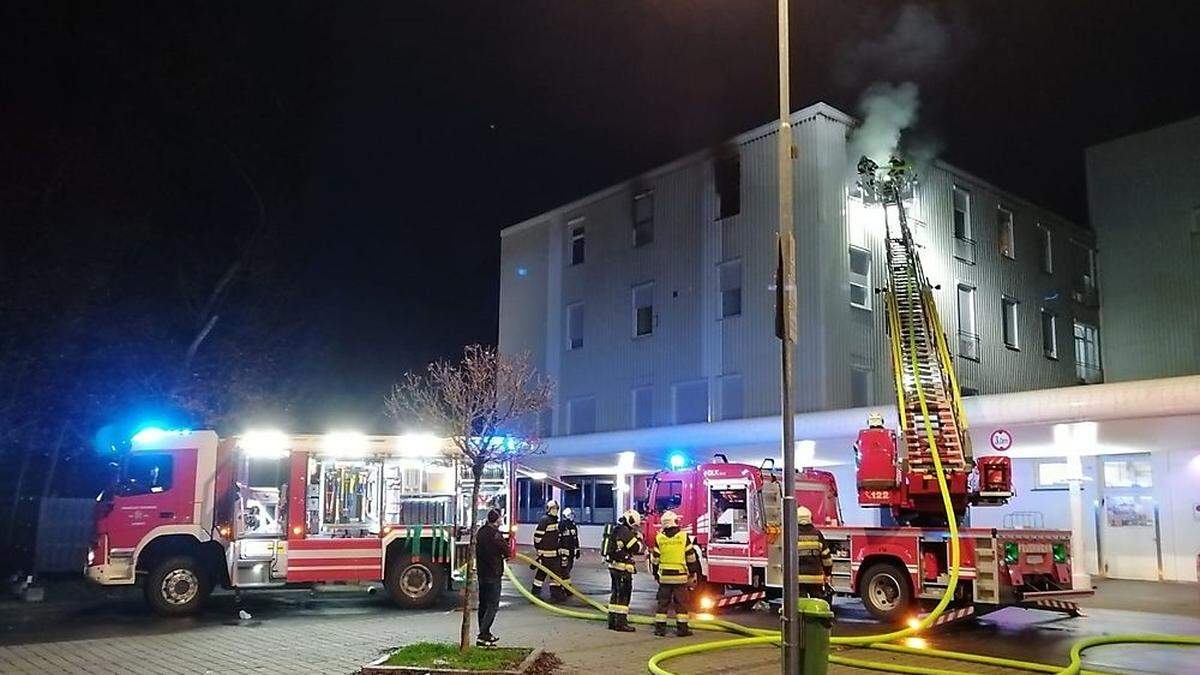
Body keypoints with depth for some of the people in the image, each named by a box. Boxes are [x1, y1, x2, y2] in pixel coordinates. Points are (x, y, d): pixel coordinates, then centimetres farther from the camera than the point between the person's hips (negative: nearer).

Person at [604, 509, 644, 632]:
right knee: (624, 594, -5)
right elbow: (638, 548, -14)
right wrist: (639, 537, 1)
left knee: (616, 593, 15)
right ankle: (620, 623, -4)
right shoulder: (625, 532, -16)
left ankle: (612, 621, 21)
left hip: (614, 566, 10)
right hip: (622, 568, -10)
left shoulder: (617, 530, 15)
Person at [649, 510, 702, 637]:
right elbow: (691, 558, 0)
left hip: (664, 576, 1)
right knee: (681, 603, 5)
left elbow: (655, 559, 4)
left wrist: (656, 574, 16)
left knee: (663, 602, 8)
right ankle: (682, 628, 6)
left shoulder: (659, 538, -1)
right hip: (681, 576, -1)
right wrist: (693, 573, 10)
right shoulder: (684, 537, -5)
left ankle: (660, 627, 9)